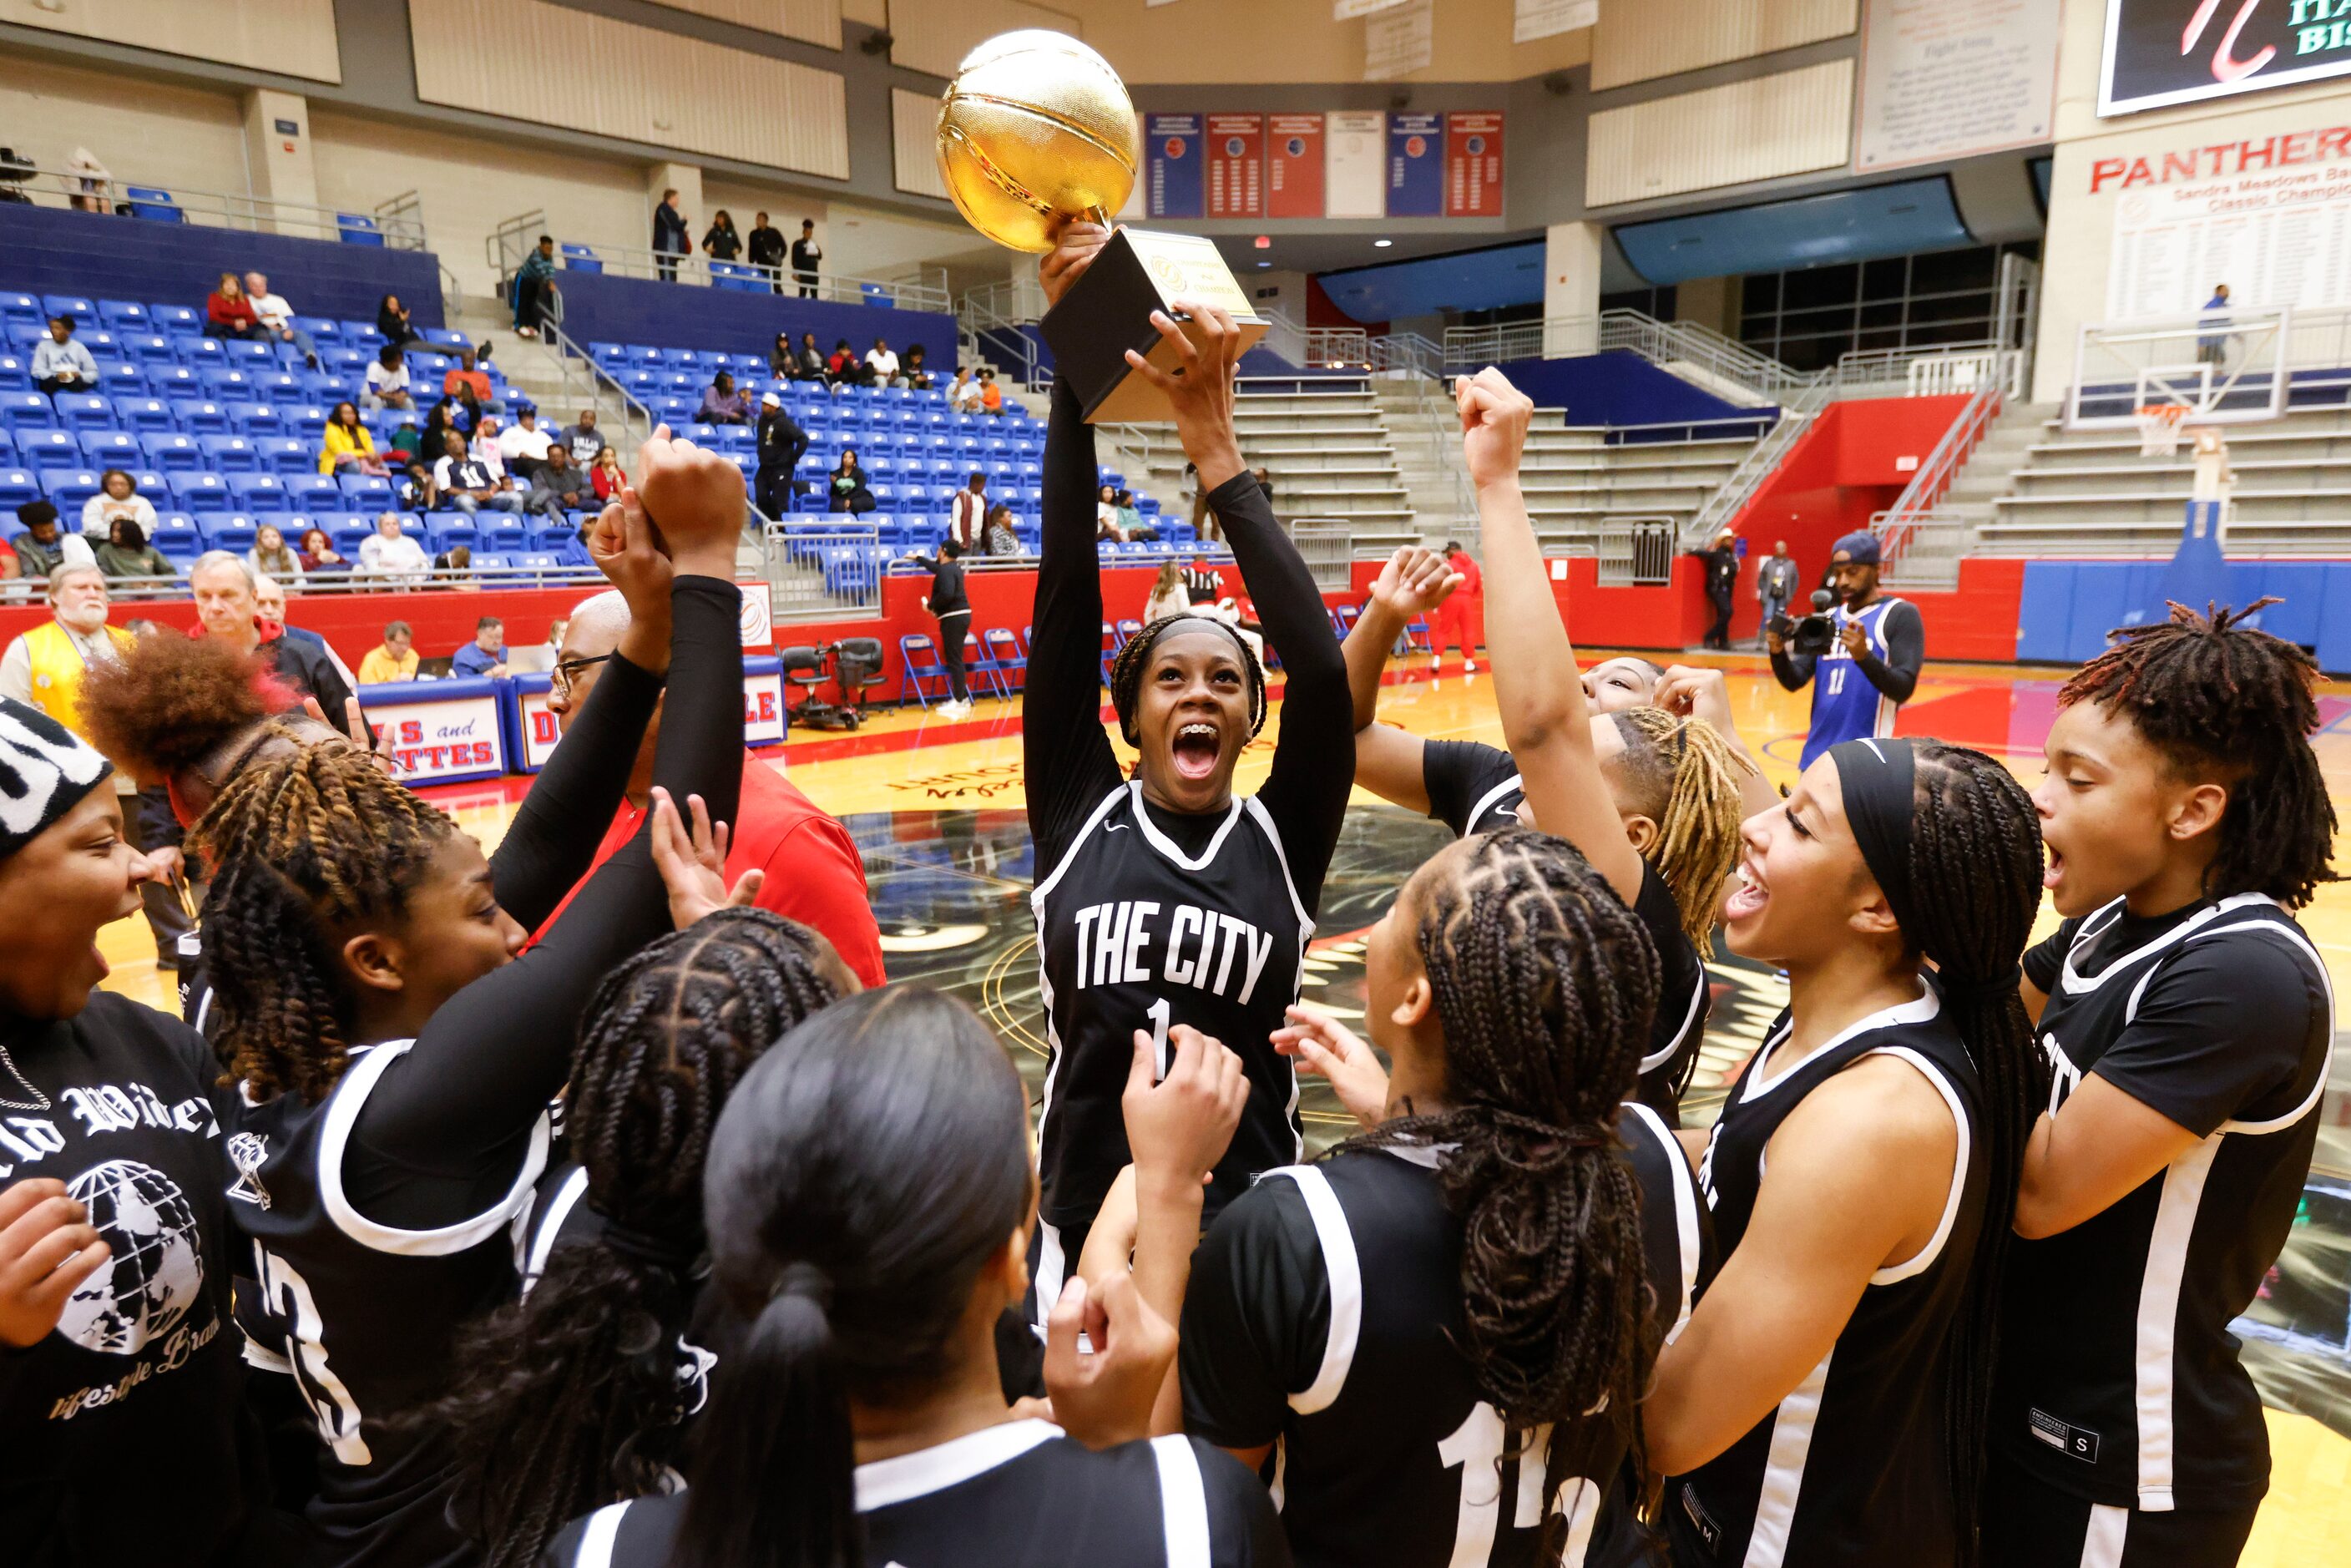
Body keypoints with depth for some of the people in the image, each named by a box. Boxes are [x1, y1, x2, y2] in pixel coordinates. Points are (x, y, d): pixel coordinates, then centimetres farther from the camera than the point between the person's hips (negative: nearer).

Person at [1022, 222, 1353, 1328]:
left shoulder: (1282, 840, -5)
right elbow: (1066, 594, -10)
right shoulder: (1078, 817, -4)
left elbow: (1323, 672, -21)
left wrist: (1214, 450, -19)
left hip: (1251, 1231, 0)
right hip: (1085, 1228, 0)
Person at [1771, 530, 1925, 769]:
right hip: (1817, 755, 6)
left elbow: (1903, 690, -13)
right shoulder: (1828, 618, 13)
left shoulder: (1901, 615, -3)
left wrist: (1864, 656, -29)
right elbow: (1794, 681, 6)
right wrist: (1778, 653, -14)